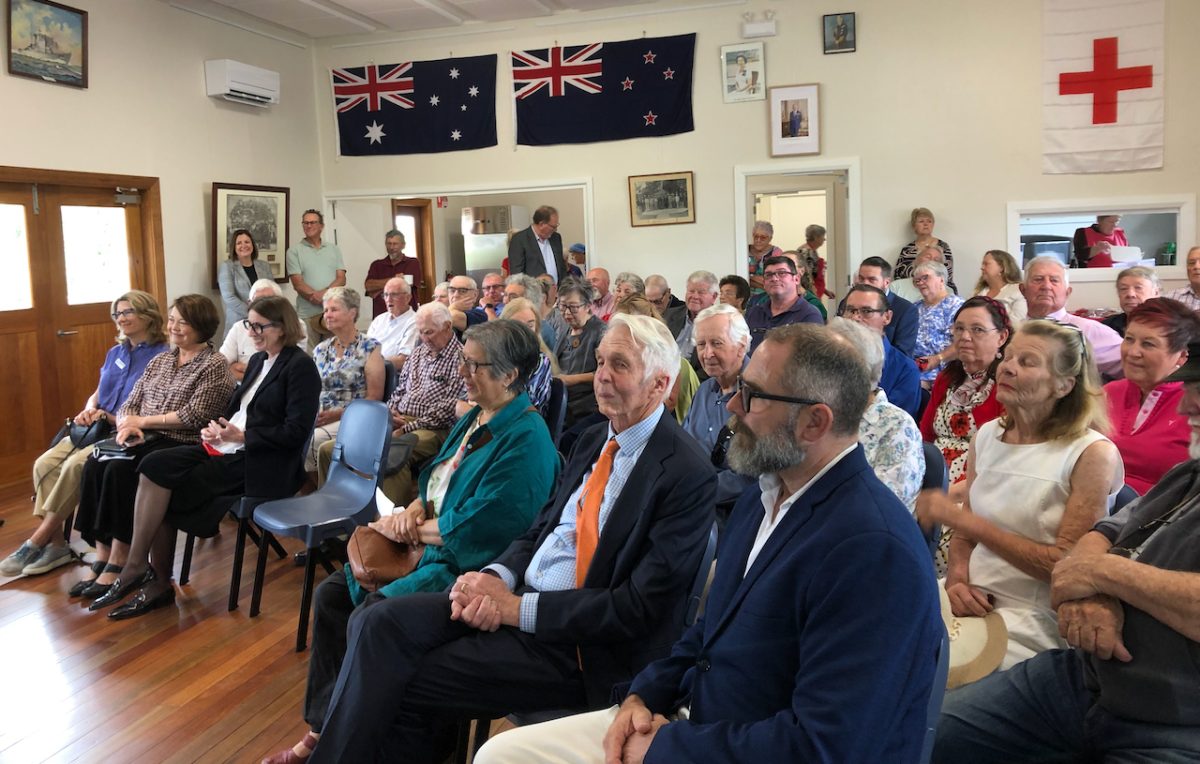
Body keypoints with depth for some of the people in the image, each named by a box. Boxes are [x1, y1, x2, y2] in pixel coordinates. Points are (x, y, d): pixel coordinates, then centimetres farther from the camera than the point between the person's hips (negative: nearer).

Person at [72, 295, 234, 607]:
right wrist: (127, 424, -8)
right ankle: (103, 559, -19)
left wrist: (143, 421, -9)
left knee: (120, 471, -29)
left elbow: (194, 416, -14)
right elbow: (128, 405, 16)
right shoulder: (159, 360, 19)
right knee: (95, 464, -21)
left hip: (183, 445, -7)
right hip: (143, 440, 7)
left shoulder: (214, 365, -4)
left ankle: (118, 566, -20)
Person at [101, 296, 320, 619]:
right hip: (228, 448, 8)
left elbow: (296, 432, -16)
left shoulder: (300, 367, -10)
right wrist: (217, 429, -1)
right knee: (155, 466, -13)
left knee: (166, 492, -18)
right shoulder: (258, 360, 17)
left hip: (262, 463, -8)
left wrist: (241, 436, -17)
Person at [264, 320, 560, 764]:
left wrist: (406, 528, -12)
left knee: (368, 619, -22)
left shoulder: (526, 439, -20)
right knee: (331, 595, 2)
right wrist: (413, 509, -5)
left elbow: (474, 529, -23)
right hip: (425, 547, 10)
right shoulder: (475, 418, 10)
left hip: (464, 568, -10)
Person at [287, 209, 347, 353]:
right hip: (307, 314, -2)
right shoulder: (294, 251, 5)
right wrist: (317, 297, -14)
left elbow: (341, 279, 5)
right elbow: (298, 284, -3)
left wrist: (324, 293, -13)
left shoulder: (333, 249, 13)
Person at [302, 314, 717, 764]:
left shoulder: (688, 475, -16)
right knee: (378, 624, -10)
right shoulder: (594, 441, 10)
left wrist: (519, 608, -18)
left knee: (406, 687, -14)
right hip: (517, 596, 7)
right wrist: (497, 577, -7)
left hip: (577, 642, -7)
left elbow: (639, 608, -19)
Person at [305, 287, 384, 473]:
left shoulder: (369, 348, 1)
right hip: (317, 419, 5)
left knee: (306, 442, -30)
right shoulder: (321, 350, 18)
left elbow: (374, 398, -5)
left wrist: (338, 413, -13)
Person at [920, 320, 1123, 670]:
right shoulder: (987, 436, 7)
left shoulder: (1094, 454, -10)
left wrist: (964, 519, -17)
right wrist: (957, 580, -8)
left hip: (1036, 616, -5)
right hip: (974, 600, 5)